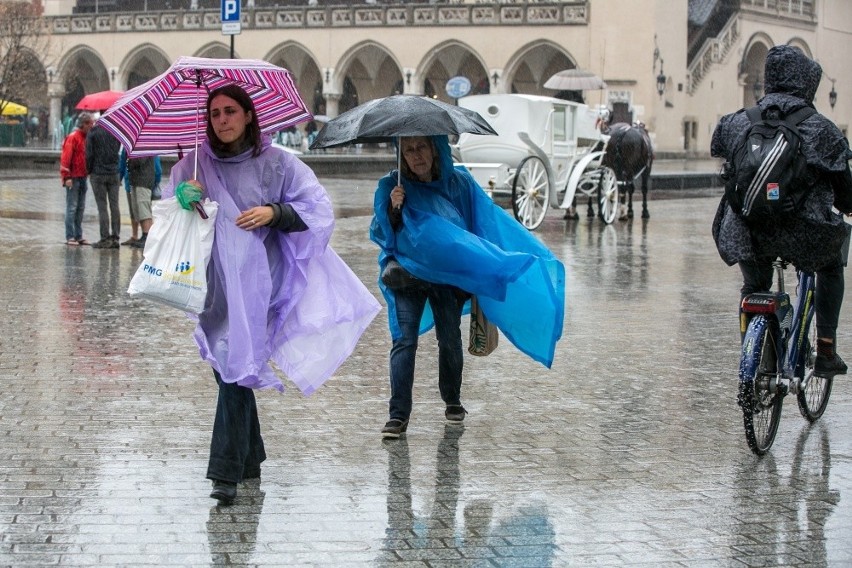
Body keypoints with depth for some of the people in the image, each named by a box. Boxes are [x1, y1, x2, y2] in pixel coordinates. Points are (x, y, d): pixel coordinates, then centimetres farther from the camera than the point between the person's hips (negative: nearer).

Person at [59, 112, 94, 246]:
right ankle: (70, 237, -3)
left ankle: (78, 236, 16)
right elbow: (65, 158, -16)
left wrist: (88, 173, 10)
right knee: (72, 207, -5)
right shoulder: (73, 137, -11)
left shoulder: (87, 138, 13)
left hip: (82, 177, 8)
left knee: (81, 208, 10)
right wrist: (67, 177, -19)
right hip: (73, 178, -8)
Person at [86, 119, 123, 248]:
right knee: (114, 206, 6)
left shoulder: (93, 132, -7)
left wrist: (89, 170, 5)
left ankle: (105, 238, -4)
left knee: (102, 207, -2)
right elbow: (118, 149, 10)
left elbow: (89, 154, -7)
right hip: (114, 173, 3)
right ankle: (115, 237, 5)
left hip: (98, 174, -3)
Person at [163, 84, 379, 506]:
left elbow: (319, 209, 0)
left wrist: (276, 212, -15)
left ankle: (227, 472, -12)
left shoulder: (277, 164, 1)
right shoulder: (194, 165, 9)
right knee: (228, 370, 11)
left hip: (257, 282, -4)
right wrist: (183, 199, -11)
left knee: (237, 368, -12)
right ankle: (250, 459, 29)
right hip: (213, 283, 4)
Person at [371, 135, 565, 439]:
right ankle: (398, 415, -14)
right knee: (404, 340, -11)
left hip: (449, 273, 1)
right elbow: (380, 235, -1)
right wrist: (393, 209, -19)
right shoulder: (392, 186, 2)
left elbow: (489, 222, 6)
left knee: (450, 339, 6)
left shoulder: (459, 183, 4)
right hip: (407, 273, -1)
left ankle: (452, 402, 28)